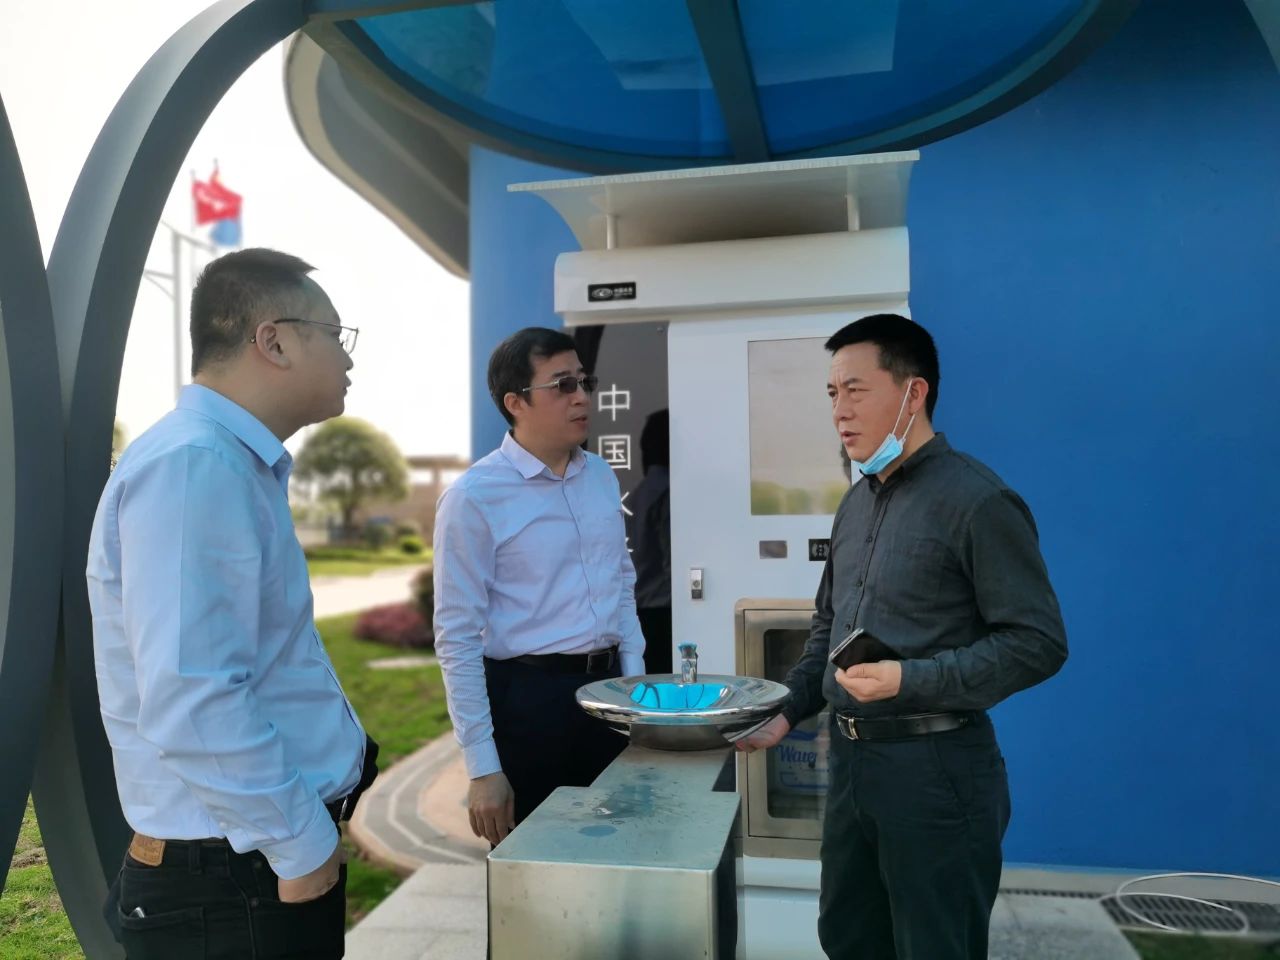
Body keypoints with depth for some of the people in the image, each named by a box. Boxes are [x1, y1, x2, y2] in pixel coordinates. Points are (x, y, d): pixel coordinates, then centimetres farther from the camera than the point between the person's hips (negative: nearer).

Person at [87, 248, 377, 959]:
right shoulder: (194, 466, -23)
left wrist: (344, 751, 15)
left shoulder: (242, 466, 10)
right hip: (234, 877, -9)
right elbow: (190, 702, -29)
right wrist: (302, 842, -19)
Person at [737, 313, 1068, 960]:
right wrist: (787, 712, 7)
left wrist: (910, 681, -25)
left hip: (935, 767, -7)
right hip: (850, 758, 8)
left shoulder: (975, 500, -15)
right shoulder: (857, 502, 9)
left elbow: (1038, 642, -16)